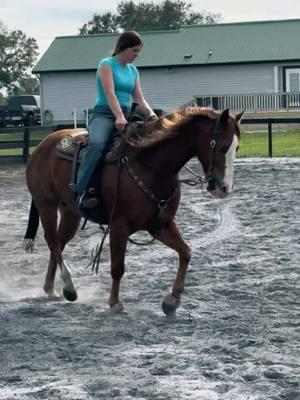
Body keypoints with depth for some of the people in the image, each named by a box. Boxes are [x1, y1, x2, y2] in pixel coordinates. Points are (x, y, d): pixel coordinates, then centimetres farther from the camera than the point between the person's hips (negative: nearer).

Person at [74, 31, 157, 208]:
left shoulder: (133, 71, 18)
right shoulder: (106, 65, -1)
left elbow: (140, 98, 12)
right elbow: (110, 93, -15)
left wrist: (151, 113, -10)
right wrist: (119, 117, -31)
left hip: (125, 116, 7)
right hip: (104, 115, -7)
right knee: (97, 143, -36)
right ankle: (81, 190, -40)